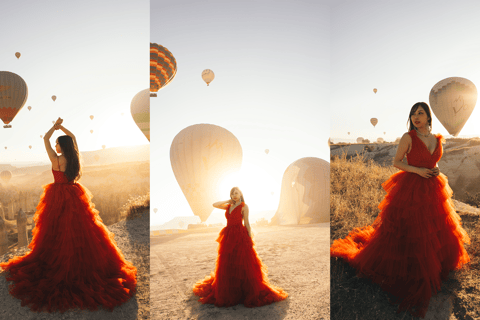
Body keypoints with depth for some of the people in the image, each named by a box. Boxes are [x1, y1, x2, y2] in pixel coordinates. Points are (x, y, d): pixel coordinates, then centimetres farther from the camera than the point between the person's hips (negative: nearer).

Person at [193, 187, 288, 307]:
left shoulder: (244, 206, -3)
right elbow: (215, 205, 10)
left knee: (243, 265, -3)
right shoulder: (229, 206, 13)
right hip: (228, 238, 6)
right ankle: (230, 290, 27)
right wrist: (229, 200, 9)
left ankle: (252, 292, 9)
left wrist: (250, 239, -9)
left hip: (240, 237, -6)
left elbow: (247, 223, -5)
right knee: (228, 266, 11)